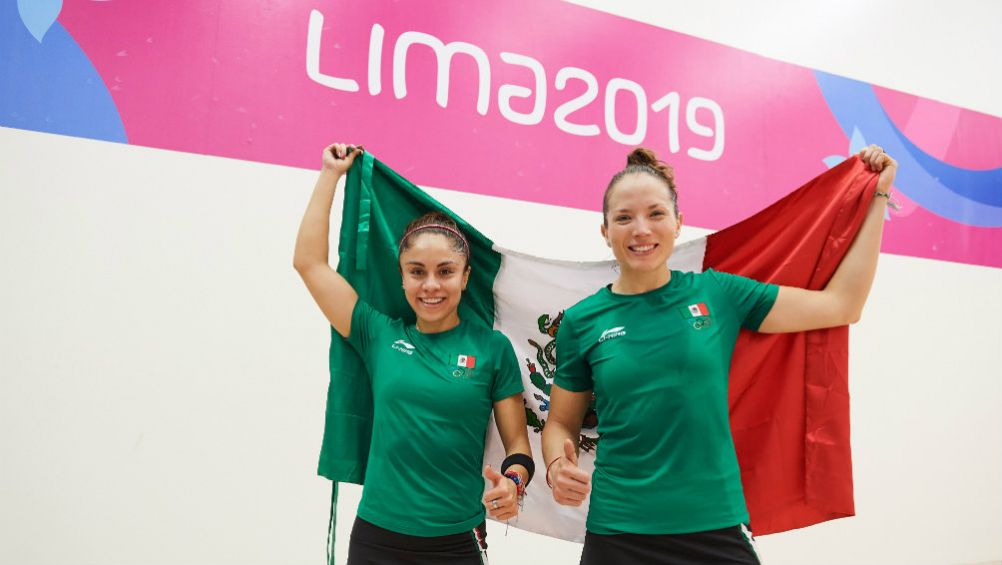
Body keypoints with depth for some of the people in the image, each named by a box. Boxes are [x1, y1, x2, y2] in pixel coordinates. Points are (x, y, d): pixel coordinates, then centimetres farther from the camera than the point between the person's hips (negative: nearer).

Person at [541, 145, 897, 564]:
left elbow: (841, 305, 3)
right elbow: (561, 422, 7)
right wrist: (557, 466, -14)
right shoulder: (582, 320, -2)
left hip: (717, 527, 1)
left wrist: (876, 196, 8)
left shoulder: (717, 293, -1)